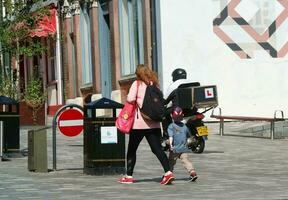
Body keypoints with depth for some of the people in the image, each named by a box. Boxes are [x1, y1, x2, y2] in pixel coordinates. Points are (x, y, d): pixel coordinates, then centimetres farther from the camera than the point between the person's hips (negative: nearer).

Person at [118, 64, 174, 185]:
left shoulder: (137, 84, -4)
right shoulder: (154, 84, 11)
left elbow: (130, 98, -17)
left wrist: (135, 102, 3)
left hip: (139, 121, -4)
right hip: (154, 123, 4)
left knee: (132, 149, 10)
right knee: (157, 148, 1)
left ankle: (128, 176, 14)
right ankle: (168, 172, -17)